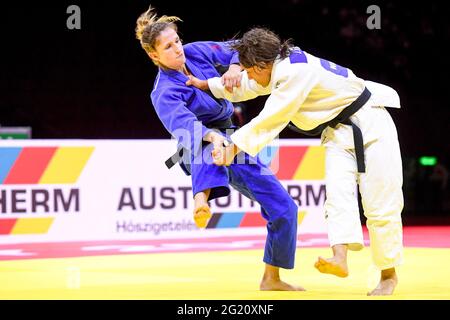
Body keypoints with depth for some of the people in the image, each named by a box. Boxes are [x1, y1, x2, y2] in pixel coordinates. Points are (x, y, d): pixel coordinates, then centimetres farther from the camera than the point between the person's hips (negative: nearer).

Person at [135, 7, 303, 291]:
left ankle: (272, 278, 17)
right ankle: (202, 198, -68)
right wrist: (213, 137, -59)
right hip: (202, 153, -6)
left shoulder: (195, 52, -3)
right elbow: (182, 123, -38)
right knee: (202, 139, -44)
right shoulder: (164, 94, -20)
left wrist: (234, 68, -22)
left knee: (284, 208, 3)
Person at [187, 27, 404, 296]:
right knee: (338, 193, -12)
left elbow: (270, 120, -26)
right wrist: (206, 84, 22)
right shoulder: (279, 67, 2)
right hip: (339, 131, 9)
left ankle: (389, 274, 2)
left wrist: (234, 147, -23)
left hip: (369, 124, -9)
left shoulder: (297, 71, -27)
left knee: (380, 203, -6)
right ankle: (339, 260, -27)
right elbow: (246, 85, 22)